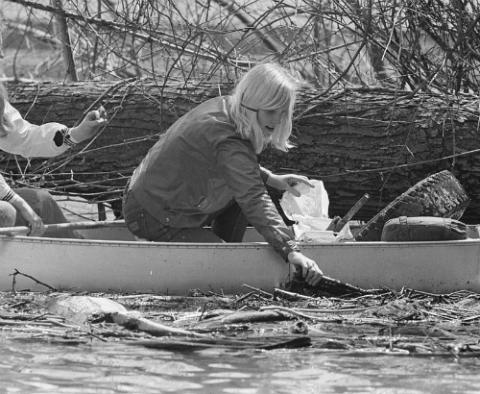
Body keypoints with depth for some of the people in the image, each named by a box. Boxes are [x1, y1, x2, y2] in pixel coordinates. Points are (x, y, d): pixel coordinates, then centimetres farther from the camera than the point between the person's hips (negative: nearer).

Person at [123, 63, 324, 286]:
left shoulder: (222, 108, 1)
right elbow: (255, 201, -37)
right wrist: (290, 250, -44)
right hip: (154, 220, -10)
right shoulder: (228, 142, -28)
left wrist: (270, 179, 10)